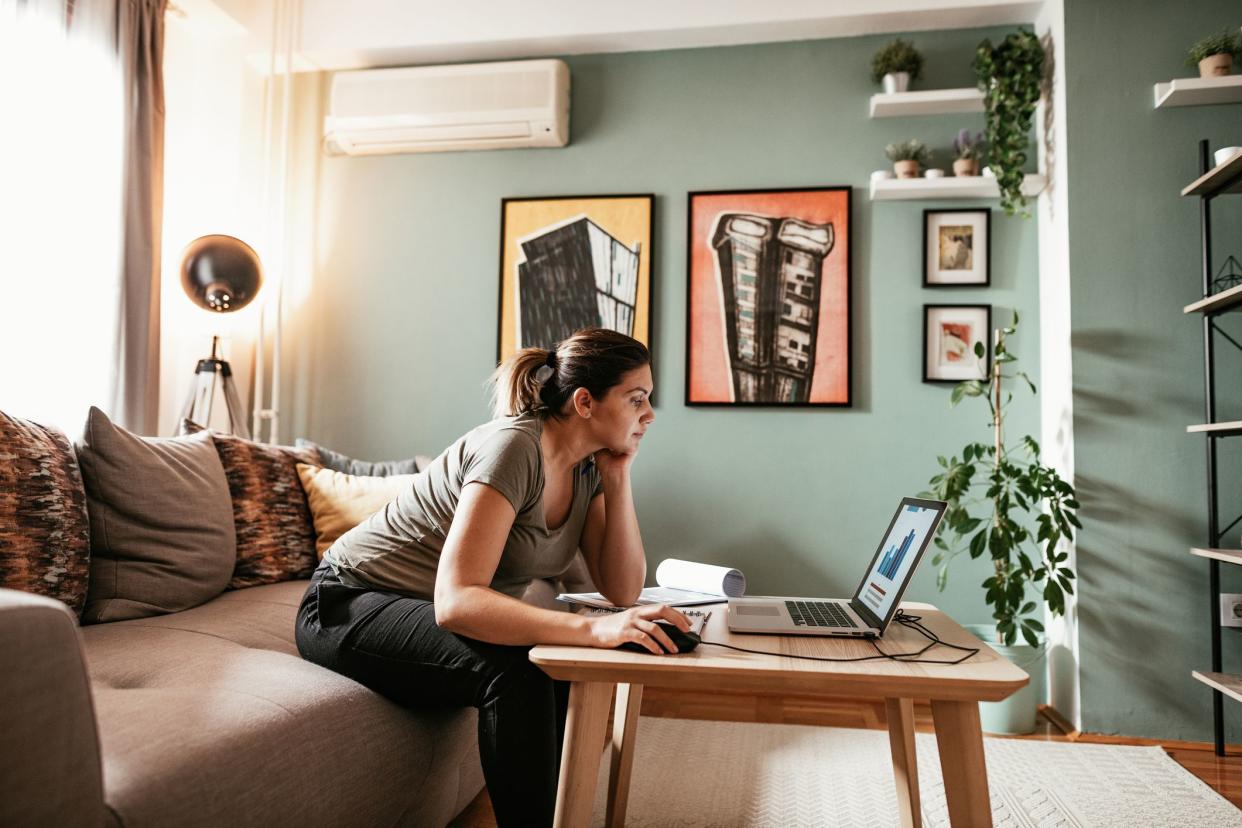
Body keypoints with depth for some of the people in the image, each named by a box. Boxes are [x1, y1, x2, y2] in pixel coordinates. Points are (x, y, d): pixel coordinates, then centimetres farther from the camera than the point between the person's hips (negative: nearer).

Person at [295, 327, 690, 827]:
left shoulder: (588, 467, -2)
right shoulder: (513, 448, -28)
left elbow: (621, 590, -6)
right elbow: (454, 602, -36)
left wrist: (619, 480, -14)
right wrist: (592, 628, -46)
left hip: (430, 615, 8)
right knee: (513, 670, -29)